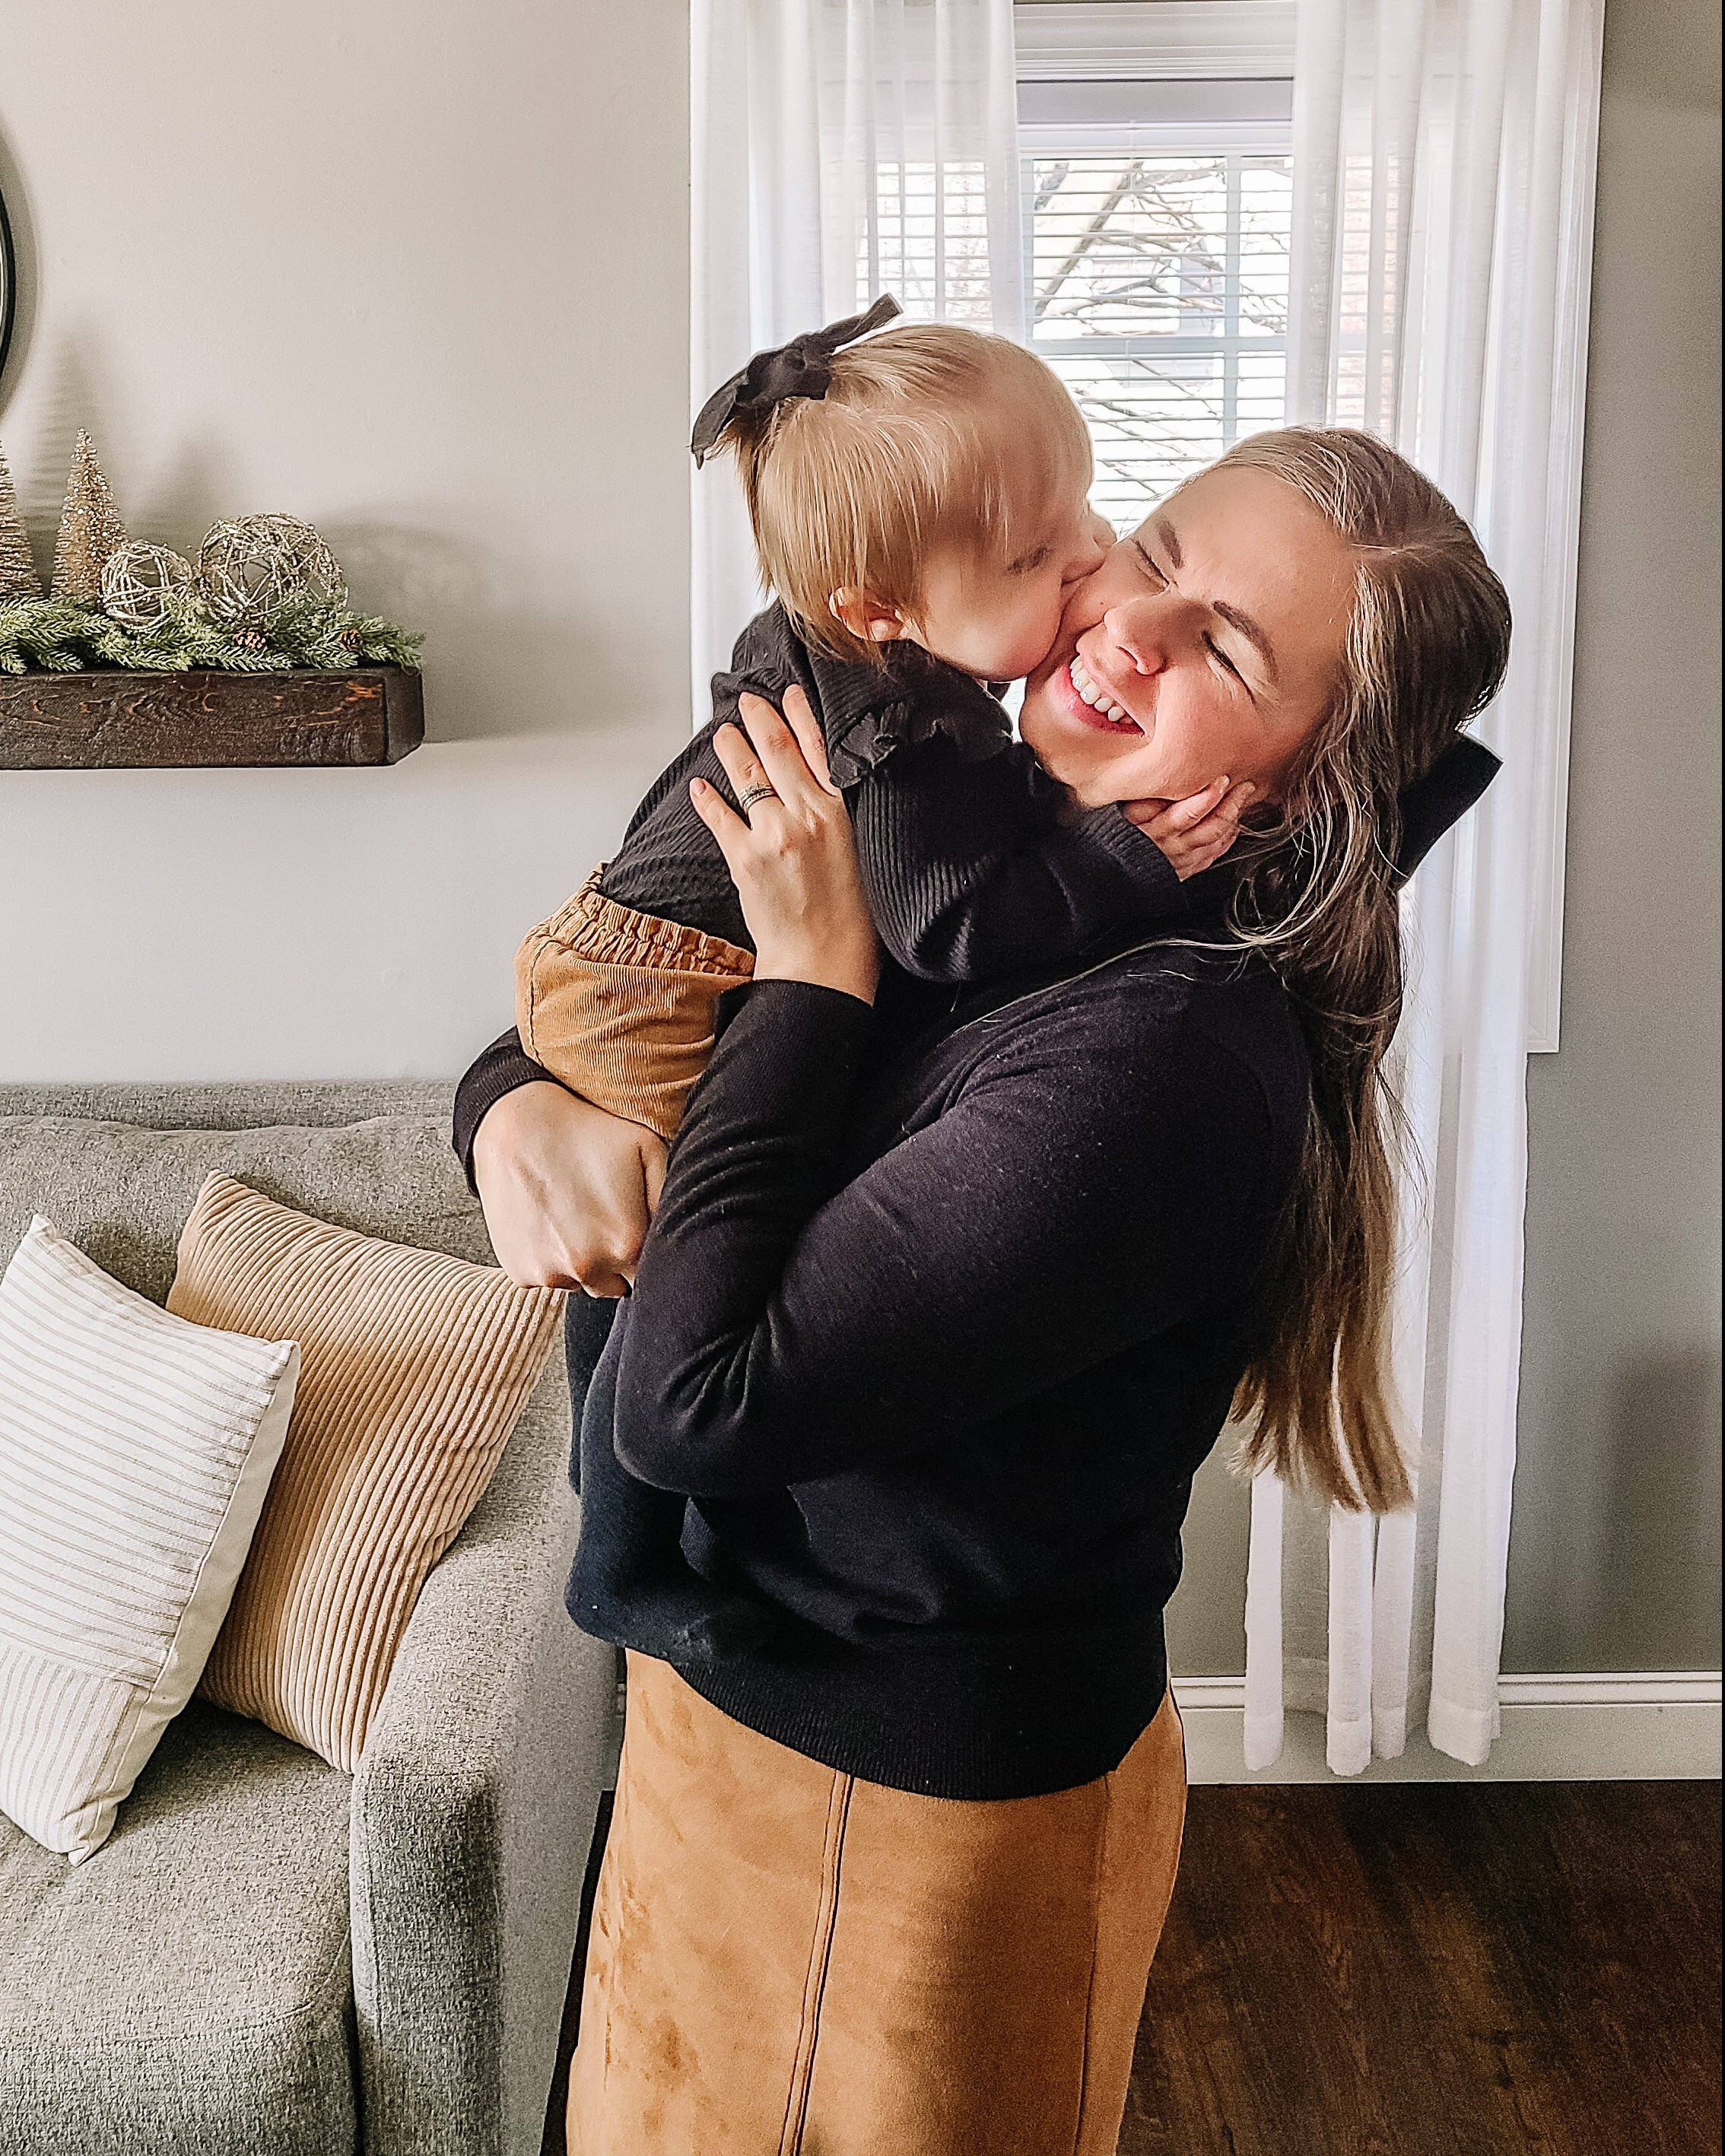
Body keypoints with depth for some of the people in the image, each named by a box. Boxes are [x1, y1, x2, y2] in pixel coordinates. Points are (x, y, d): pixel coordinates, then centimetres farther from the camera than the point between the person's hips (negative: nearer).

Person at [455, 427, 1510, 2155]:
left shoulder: (1168, 1057, -32)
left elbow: (696, 1404, -32)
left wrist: (815, 977, -26)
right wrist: (521, 1110, -18)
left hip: (923, 1805, -7)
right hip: (742, 1680, 8)